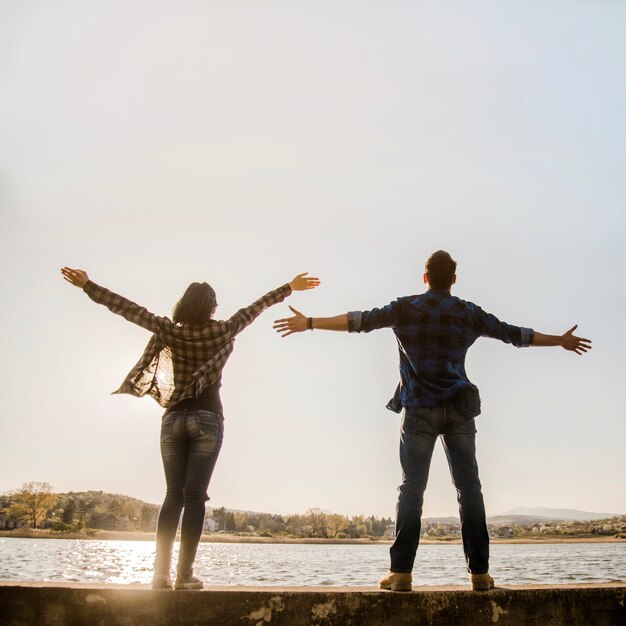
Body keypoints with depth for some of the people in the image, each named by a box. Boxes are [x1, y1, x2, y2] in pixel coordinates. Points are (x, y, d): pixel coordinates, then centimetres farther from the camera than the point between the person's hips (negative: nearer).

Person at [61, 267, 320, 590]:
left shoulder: (169, 331, -1)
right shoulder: (222, 331, -2)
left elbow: (127, 307, -1)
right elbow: (256, 307, 8)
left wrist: (87, 285, 4)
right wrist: (291, 287, 19)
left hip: (173, 419, 2)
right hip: (207, 418, -2)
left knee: (173, 495, 6)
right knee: (194, 495, -4)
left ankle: (161, 572, 0)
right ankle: (184, 574, -8)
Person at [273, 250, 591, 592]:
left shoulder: (406, 308, 4)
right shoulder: (468, 312, 9)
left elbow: (362, 320, -2)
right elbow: (511, 333, 14)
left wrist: (310, 323, 2)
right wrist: (561, 340, 27)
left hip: (419, 409, -1)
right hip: (459, 409, 1)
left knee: (411, 487, -1)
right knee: (469, 487, 5)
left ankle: (401, 572, -5)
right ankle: (479, 572, 5)